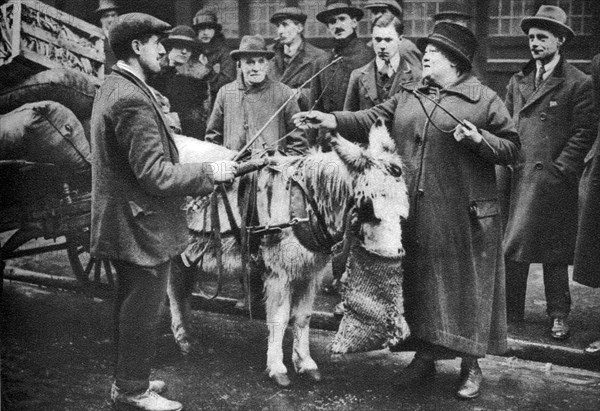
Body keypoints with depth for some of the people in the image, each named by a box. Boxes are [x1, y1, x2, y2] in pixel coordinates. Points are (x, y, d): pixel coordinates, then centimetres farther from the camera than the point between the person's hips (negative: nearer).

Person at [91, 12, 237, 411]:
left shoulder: (113, 88, 10)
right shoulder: (133, 99, -23)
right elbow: (154, 173, -25)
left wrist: (197, 175, 17)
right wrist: (208, 172, -14)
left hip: (124, 223, 11)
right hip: (143, 226, -11)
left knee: (131, 305, 21)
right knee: (144, 312, 3)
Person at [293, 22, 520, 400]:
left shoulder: (485, 99, -2)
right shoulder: (408, 96, 12)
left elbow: (512, 148, -3)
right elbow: (372, 120, 3)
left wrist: (477, 138, -20)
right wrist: (331, 120, -10)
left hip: (465, 216, -4)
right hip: (414, 213, 5)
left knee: (468, 286, 4)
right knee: (419, 283, 13)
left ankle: (471, 365, 19)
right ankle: (425, 356, 29)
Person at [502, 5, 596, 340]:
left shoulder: (579, 83, -1)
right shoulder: (518, 81, 14)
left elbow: (583, 132, -5)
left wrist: (560, 169, -11)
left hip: (553, 181, -4)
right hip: (517, 178, 4)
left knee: (555, 251, 4)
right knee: (513, 250, 6)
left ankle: (559, 316, 16)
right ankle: (511, 311, 16)